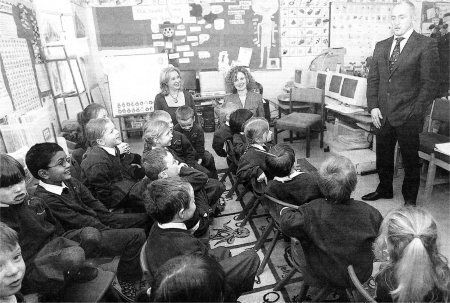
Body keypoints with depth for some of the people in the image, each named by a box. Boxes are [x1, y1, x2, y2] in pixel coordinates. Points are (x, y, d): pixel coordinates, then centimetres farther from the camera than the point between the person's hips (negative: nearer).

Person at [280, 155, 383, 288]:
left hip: (324, 276, -2)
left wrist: (286, 211, -3)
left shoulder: (314, 211, -28)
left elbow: (287, 224, -25)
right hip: (362, 275, 3)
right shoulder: (369, 212, -19)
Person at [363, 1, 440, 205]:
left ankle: (410, 198, 26)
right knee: (383, 156, 15)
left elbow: (430, 82, -7)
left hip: (408, 117, -4)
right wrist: (373, 107, -1)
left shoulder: (426, 45, -3)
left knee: (410, 159, 9)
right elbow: (372, 79, 10)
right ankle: (384, 189, 34)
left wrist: (416, 112, -13)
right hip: (382, 114, 4)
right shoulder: (381, 46, 11)